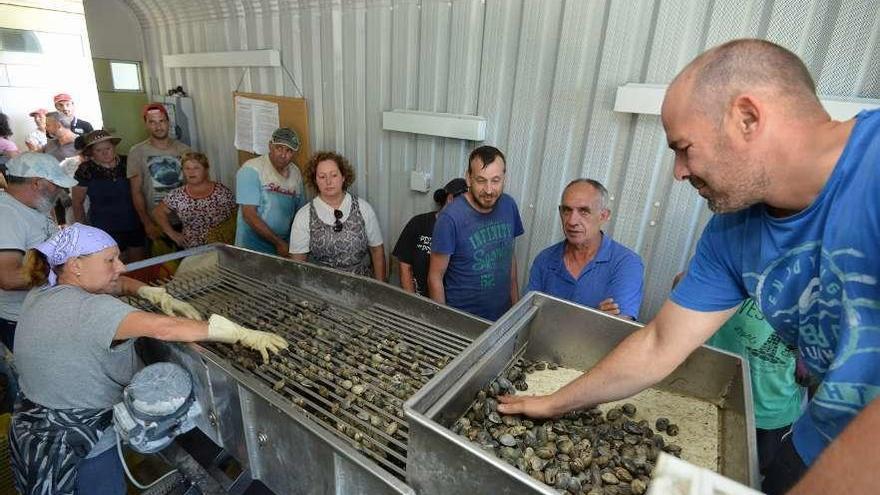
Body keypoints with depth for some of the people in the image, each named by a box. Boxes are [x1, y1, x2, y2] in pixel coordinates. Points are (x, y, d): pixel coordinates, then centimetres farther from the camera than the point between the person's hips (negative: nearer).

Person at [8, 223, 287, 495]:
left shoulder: (44, 289, -2)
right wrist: (243, 335, -41)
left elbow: (115, 283, 8)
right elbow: (164, 328, -42)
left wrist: (159, 297, -10)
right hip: (83, 448, -9)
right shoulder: (88, 309, -31)